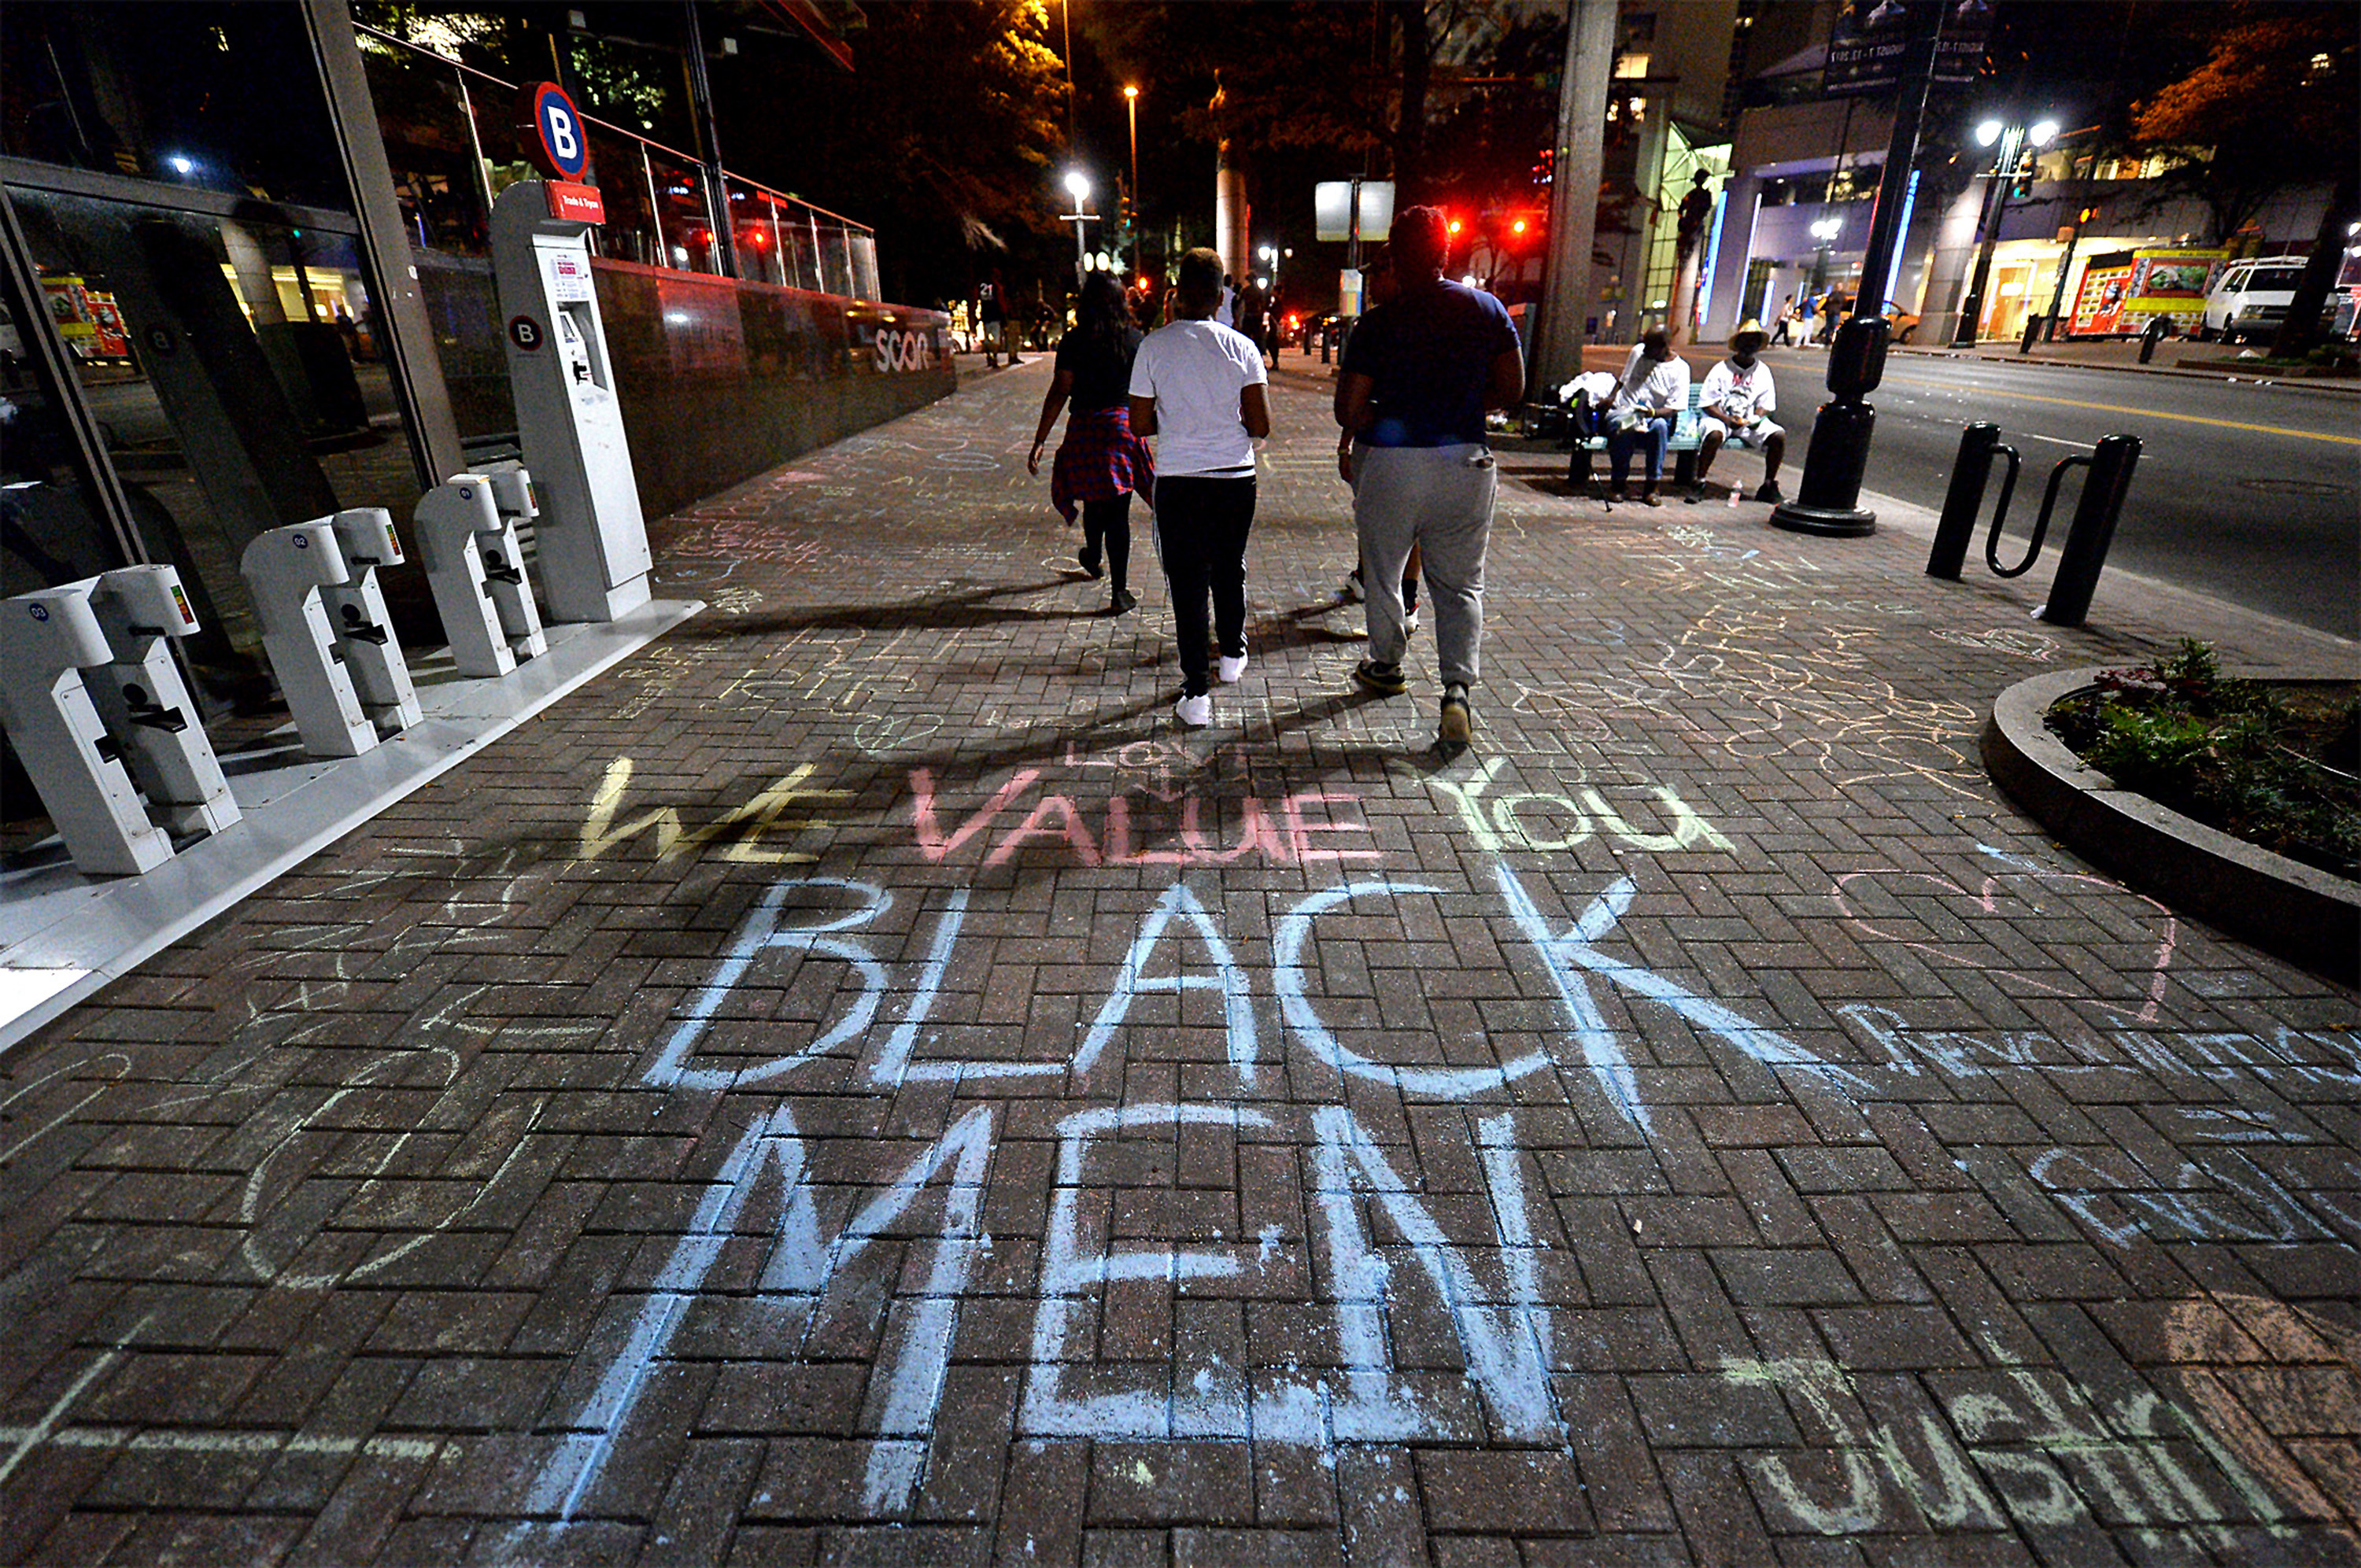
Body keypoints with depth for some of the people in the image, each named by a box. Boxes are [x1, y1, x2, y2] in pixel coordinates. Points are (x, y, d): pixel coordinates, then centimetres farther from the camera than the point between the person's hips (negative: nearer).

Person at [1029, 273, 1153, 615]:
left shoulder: (1074, 341, -2)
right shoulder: (1135, 339, 2)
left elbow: (1059, 391, -7)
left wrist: (1039, 441, -6)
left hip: (1084, 429, 0)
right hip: (1124, 425, 0)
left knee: (1093, 500, 20)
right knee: (1118, 510, 1)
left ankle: (1093, 558, 47)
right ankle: (1119, 591, -3)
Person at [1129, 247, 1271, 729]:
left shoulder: (1153, 347, -4)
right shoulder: (1241, 347, -3)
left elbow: (1139, 424, -1)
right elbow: (1261, 426, -6)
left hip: (1178, 481, -1)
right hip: (1236, 478, 2)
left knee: (1187, 581, 3)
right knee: (1230, 570, 21)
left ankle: (1196, 695, 1)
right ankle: (1233, 656, 40)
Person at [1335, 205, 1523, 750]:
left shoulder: (1377, 325, -8)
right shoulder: (1487, 309, 1)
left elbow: (1349, 410, -10)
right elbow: (1511, 389, 5)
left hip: (1389, 464, -2)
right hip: (1464, 462, 2)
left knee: (1382, 572, 18)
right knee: (1460, 583, 8)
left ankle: (1386, 667, 34)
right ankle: (1458, 689, -8)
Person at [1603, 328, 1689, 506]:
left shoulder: (1680, 369, -3)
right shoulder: (1638, 351, 9)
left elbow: (1674, 409, -10)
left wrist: (1653, 412, -31)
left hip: (1653, 418, -1)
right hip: (1622, 411, 1)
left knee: (1660, 426, -38)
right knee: (1622, 428, -37)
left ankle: (1651, 487, -29)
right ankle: (1618, 483, -20)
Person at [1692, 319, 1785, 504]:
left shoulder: (1763, 371, 10)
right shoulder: (1722, 369, -1)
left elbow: (1766, 405, 11)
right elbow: (1706, 404, -6)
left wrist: (1757, 419, -12)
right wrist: (1727, 419, -21)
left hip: (1750, 421, 4)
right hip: (1720, 418, -4)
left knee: (1779, 436, -19)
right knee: (1715, 434, -39)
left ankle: (1768, 487, -6)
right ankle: (1699, 483, -27)